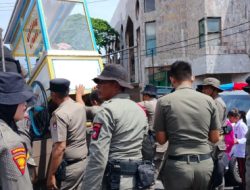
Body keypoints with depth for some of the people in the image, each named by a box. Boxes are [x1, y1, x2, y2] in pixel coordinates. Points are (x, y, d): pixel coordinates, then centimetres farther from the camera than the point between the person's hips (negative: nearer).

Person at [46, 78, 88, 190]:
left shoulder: (60, 114, -21)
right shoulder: (80, 107, 4)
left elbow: (60, 147, -25)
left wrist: (51, 175, -19)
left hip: (69, 166, -8)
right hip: (84, 161, 8)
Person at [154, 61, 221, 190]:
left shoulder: (164, 101, -5)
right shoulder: (208, 100, 1)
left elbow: (161, 139, -3)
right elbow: (215, 138, 5)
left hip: (177, 164, -2)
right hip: (205, 163, 2)